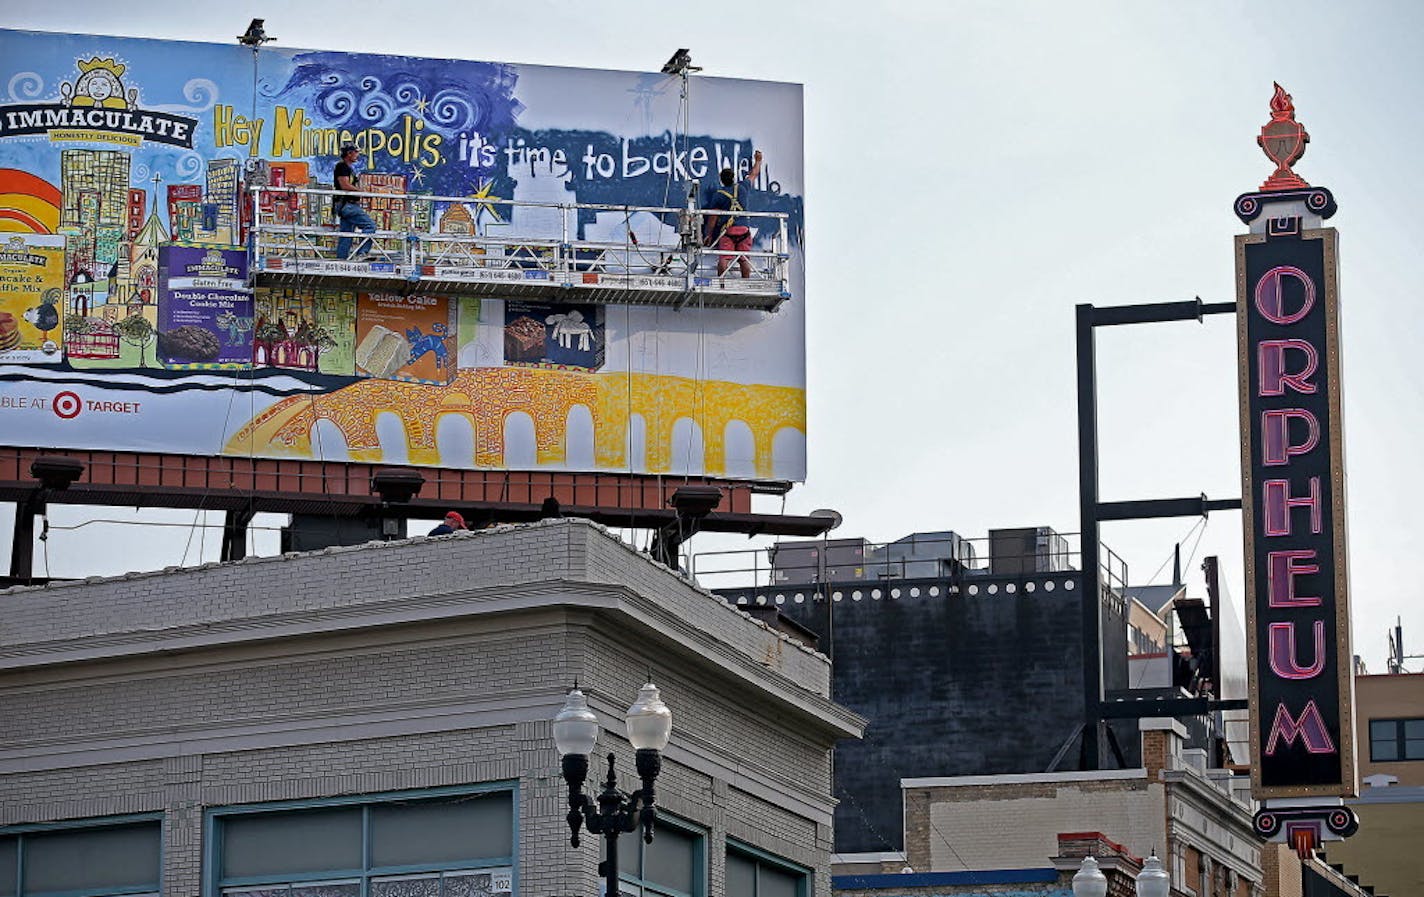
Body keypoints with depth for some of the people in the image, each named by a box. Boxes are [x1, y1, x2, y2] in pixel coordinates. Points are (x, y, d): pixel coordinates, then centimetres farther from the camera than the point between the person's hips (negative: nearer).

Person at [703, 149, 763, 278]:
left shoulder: (718, 195, 2)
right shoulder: (742, 187, 8)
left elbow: (713, 217, 0)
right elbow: (753, 174, 27)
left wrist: (709, 234, 6)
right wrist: (758, 161, 45)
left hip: (727, 230, -2)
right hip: (744, 228, 2)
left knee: (724, 258, -10)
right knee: (744, 259, 2)